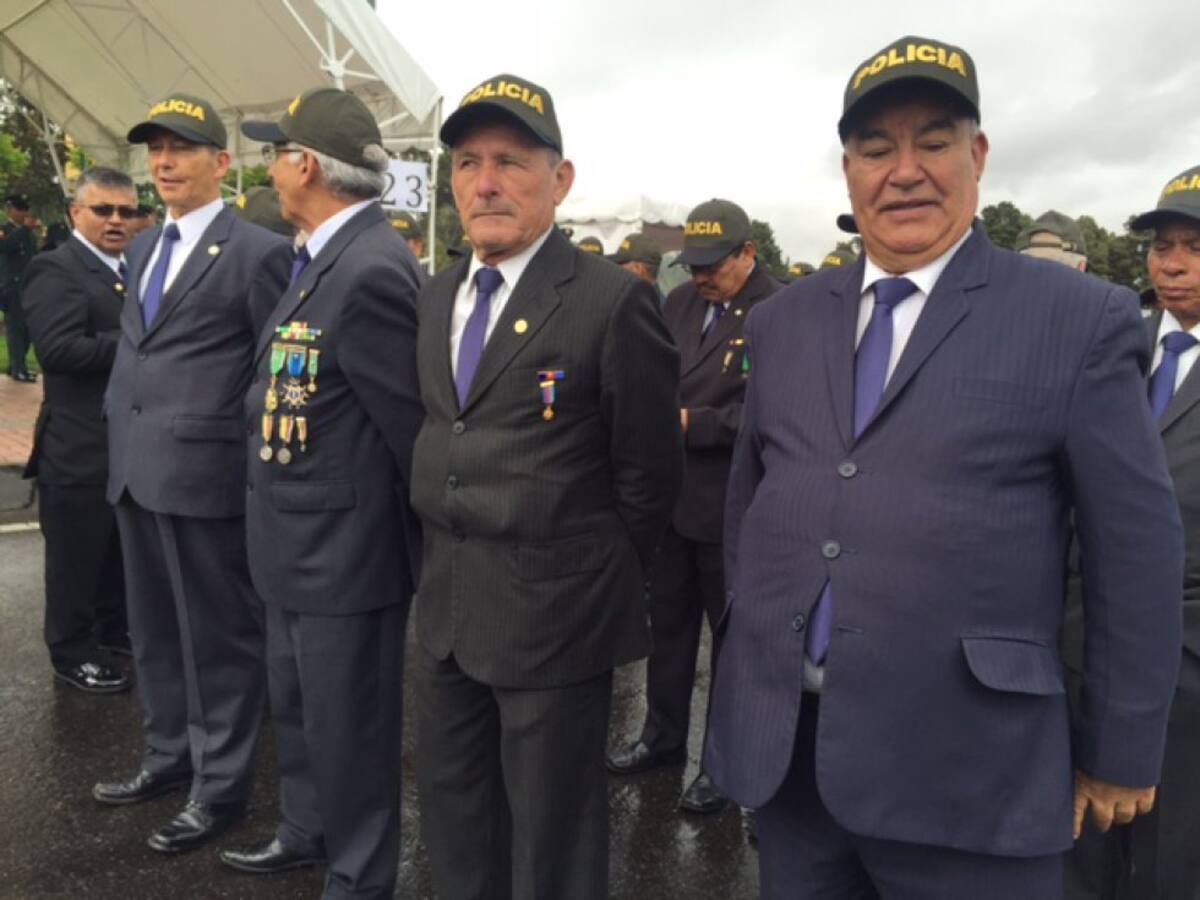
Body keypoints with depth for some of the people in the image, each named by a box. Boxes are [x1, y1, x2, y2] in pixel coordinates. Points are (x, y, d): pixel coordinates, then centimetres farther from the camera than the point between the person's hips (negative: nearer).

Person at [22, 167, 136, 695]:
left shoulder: (135, 269, 14)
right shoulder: (55, 269, -13)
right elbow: (57, 349, -26)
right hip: (80, 447, -8)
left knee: (123, 549, 20)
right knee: (77, 556, 6)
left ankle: (115, 628, 37)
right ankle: (72, 653, 21)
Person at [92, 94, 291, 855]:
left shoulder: (258, 251, -10)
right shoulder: (144, 248, 16)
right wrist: (121, 439, 15)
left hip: (206, 472, -8)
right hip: (137, 471, 9)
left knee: (220, 638, 5)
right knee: (156, 631, 20)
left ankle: (221, 785, 21)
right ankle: (171, 756, 38)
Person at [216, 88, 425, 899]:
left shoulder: (372, 272, -24)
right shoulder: (325, 257, 7)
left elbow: (414, 426, -20)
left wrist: (423, 541, -10)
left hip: (345, 549, -10)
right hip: (302, 541, 10)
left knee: (350, 731, 10)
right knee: (299, 711, 27)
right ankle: (308, 832, 50)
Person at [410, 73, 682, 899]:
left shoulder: (613, 300, -15)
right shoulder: (438, 297, 8)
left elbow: (649, 475, -10)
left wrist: (594, 584, -1)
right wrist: (450, 559, 10)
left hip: (553, 614, -6)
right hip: (447, 604, 7)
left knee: (551, 833, 12)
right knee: (452, 807, 22)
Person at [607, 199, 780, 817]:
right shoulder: (680, 302, 7)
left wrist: (689, 423, -19)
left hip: (731, 507, -6)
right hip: (671, 495, 7)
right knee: (667, 621, 18)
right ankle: (663, 737, 37)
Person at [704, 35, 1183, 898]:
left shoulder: (1082, 320, -6)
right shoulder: (783, 321, 6)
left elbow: (1136, 554, -4)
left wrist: (1122, 754, 0)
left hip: (963, 766, -3)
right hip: (783, 742, 4)